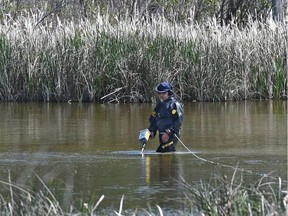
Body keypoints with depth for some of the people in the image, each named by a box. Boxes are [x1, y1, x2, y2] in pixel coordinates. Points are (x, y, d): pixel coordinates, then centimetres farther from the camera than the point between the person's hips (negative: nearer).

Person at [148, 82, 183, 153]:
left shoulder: (175, 104, -6)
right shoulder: (159, 105, 18)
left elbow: (178, 120, -15)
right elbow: (153, 119, 21)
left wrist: (168, 132, -22)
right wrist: (151, 131, 3)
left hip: (171, 135, -8)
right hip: (162, 136, 8)